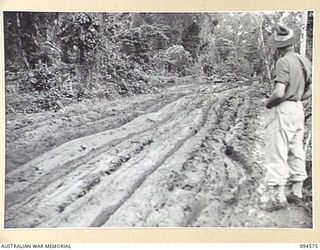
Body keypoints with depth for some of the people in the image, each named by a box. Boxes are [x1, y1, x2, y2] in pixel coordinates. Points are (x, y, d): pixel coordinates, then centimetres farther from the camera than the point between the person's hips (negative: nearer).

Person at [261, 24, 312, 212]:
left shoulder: (284, 62, -16)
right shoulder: (305, 61, 9)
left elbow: (279, 93, -24)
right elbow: (309, 91, 15)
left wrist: (269, 103, -6)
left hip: (283, 110, -8)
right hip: (298, 109, 8)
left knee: (277, 154, -2)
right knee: (296, 152, 13)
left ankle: (278, 197, 3)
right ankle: (297, 194, 23)